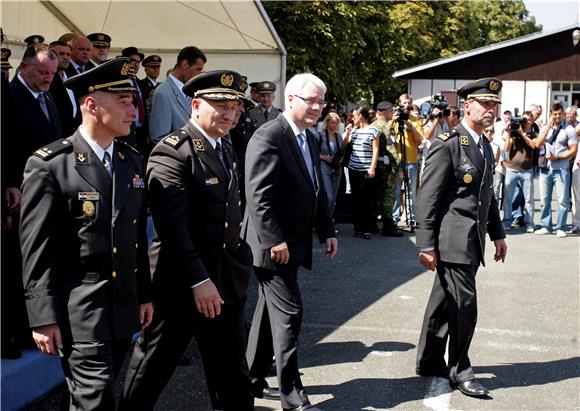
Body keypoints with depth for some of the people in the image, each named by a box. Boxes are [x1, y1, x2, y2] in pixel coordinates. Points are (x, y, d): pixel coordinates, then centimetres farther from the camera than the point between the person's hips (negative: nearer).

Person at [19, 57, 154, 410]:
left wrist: (145, 294, 15)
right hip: (77, 312, -6)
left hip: (125, 306, 6)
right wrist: (44, 318, -13)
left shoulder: (133, 162, 10)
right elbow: (37, 250, -11)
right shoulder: (50, 165, -10)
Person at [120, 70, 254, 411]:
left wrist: (240, 256, 11)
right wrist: (198, 281, -24)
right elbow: (172, 226, -22)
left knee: (233, 372, 14)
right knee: (154, 366, 11)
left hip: (227, 281, 8)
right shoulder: (172, 152, -15)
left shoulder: (226, 149, 13)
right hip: (181, 282, -7)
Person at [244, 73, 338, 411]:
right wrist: (274, 241, -24)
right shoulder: (268, 137, -15)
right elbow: (258, 195, -21)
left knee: (271, 310, 17)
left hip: (293, 243, 9)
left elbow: (316, 191, 20)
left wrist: (327, 231, 13)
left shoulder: (310, 139, 13)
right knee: (289, 313, -7)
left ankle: (253, 379, 30)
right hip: (274, 245, -9)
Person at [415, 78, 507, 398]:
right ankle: (459, 370, 10)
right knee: (464, 304, -5)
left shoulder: (485, 146, 15)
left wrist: (497, 233, 21)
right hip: (453, 239, -8)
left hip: (473, 238, 8)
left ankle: (429, 362, 25)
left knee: (443, 302, 15)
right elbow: (427, 198, -14)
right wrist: (426, 245, -17)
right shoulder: (447, 144, -12)